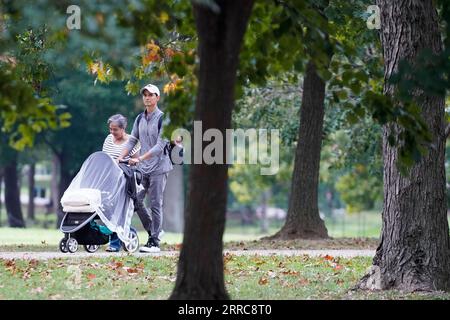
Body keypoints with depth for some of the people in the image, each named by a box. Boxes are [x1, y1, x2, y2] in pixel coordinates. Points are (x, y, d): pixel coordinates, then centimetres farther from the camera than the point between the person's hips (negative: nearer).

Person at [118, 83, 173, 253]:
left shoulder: (162, 118, -7)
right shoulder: (140, 119, 12)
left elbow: (160, 145, -14)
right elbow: (132, 141, 15)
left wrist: (140, 158, -21)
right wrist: (120, 157, 0)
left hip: (158, 167, -6)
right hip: (143, 168, 6)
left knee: (155, 204, -6)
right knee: (136, 199, 1)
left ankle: (154, 242, -4)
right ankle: (153, 230, 18)